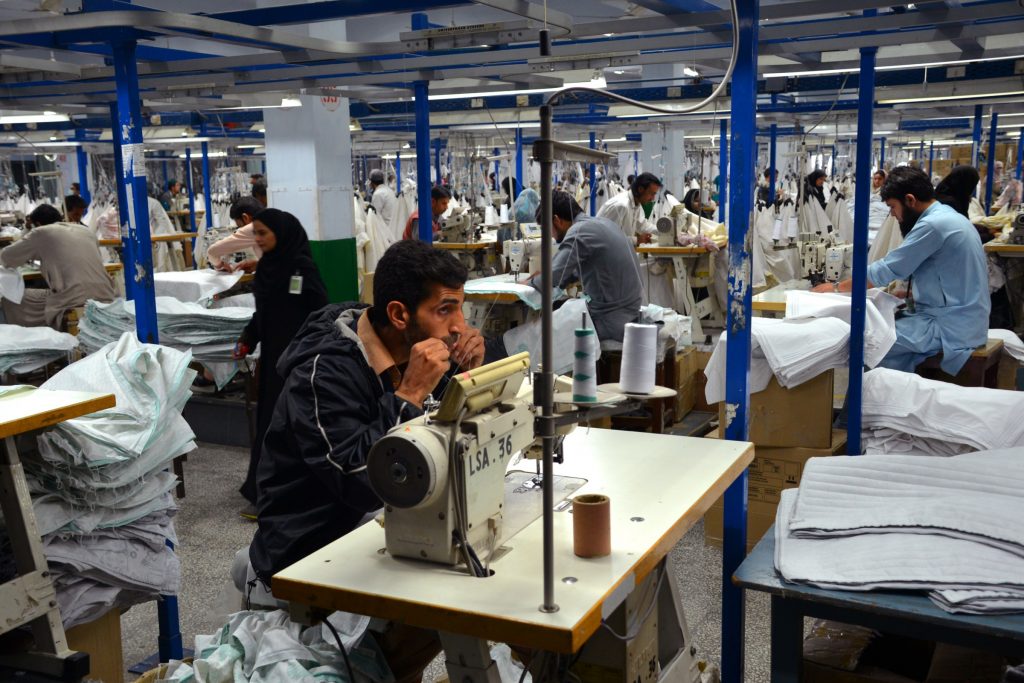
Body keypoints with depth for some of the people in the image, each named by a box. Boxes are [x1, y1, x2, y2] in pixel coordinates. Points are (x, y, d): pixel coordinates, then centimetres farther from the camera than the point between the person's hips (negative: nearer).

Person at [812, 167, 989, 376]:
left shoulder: (933, 224, -18)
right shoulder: (946, 217, 12)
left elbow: (887, 270, -14)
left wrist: (837, 287, -5)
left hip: (951, 327, -10)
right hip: (958, 319, 10)